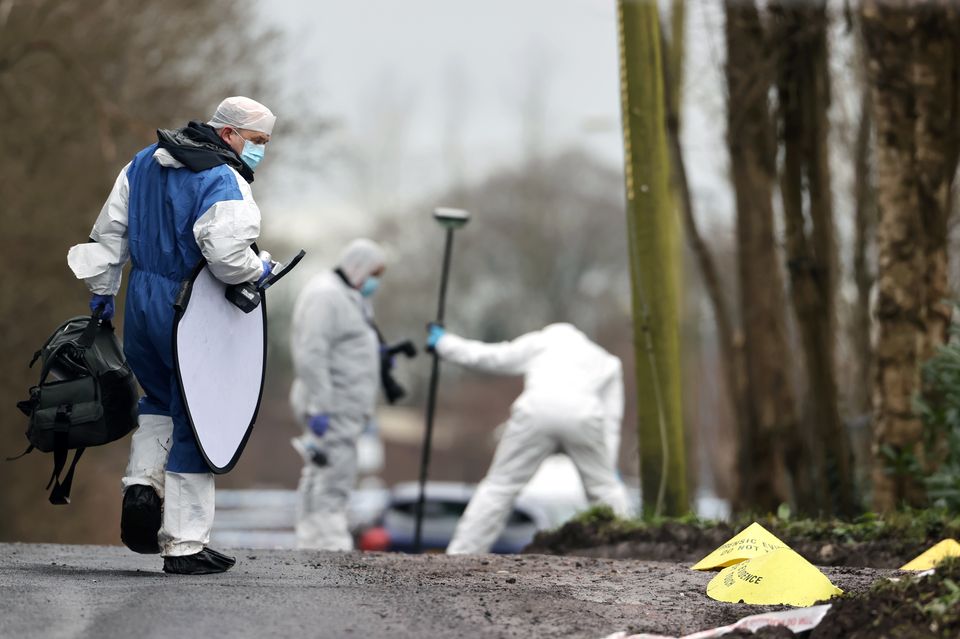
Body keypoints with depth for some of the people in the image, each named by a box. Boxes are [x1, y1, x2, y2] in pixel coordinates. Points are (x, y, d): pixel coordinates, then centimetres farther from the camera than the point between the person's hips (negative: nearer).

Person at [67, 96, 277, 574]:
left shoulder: (144, 163, 9)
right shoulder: (224, 183, -16)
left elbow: (110, 230, 14)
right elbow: (226, 256, -30)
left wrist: (102, 291, 21)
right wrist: (260, 271, -10)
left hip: (142, 305, 7)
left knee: (160, 400, 29)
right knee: (194, 425, 2)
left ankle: (142, 483, 6)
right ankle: (184, 544, 4)